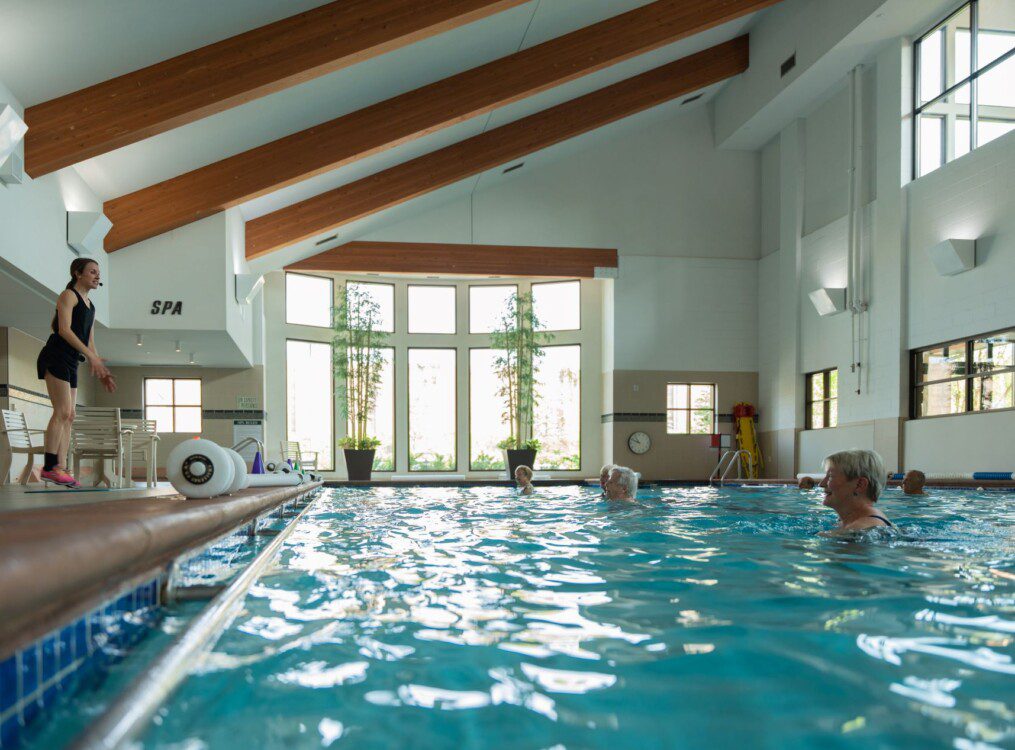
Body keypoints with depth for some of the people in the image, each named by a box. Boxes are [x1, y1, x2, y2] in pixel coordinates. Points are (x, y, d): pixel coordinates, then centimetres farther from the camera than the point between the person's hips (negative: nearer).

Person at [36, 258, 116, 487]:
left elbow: (90, 343, 23)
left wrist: (101, 372, 15)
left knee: (69, 417, 2)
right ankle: (50, 466, -17)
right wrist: (91, 356, -22)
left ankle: (59, 469, 0)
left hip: (70, 364, 9)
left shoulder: (90, 306, 23)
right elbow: (64, 329, -15)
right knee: (63, 411, -16)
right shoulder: (68, 295, -2)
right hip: (56, 357, -9)